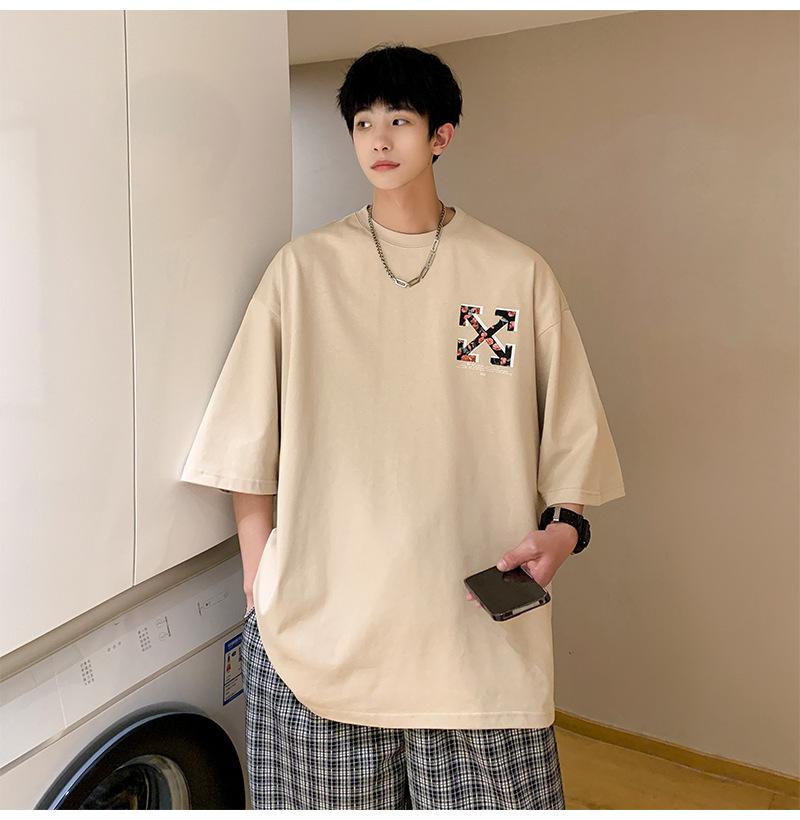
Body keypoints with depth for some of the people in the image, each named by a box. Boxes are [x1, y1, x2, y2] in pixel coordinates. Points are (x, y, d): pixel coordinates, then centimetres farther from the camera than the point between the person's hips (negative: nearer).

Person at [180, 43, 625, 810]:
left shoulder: (518, 273, 3)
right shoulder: (303, 268, 3)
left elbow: (571, 436, 6)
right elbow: (248, 447, 4)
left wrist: (563, 529, -10)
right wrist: (262, 590, 1)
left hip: (478, 629, 0)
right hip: (320, 624, 1)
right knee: (332, 800, 11)